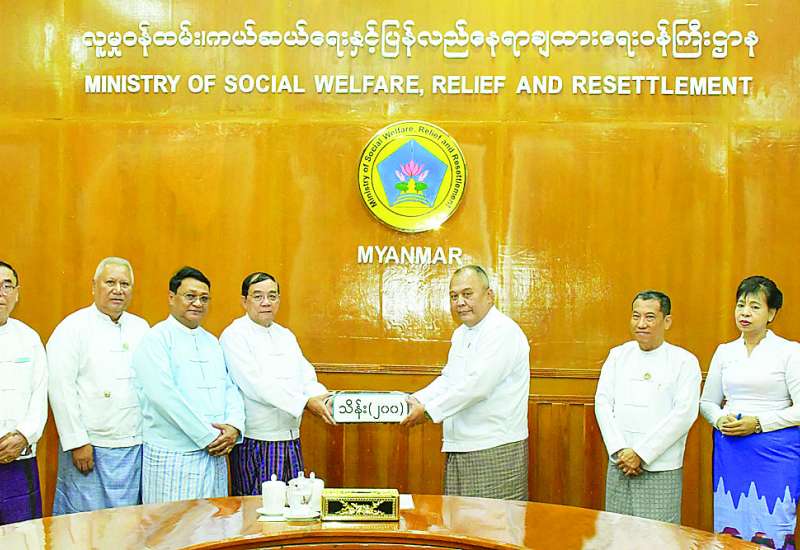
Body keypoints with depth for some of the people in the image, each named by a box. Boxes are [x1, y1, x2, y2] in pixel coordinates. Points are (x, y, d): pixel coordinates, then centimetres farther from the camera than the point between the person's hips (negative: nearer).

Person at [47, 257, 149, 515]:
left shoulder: (141, 328, 12)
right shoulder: (73, 328, -4)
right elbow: (61, 389, -9)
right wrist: (77, 442, -13)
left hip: (136, 448, 5)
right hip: (90, 448, -4)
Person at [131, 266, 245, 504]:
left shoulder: (211, 341, 17)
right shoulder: (156, 339, -6)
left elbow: (230, 388, 15)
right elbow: (165, 397, -16)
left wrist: (234, 426, -5)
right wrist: (208, 436, -15)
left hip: (215, 455, 7)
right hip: (172, 458, -7)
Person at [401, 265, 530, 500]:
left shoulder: (503, 332, -14)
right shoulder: (461, 333, 17)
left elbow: (476, 386, -22)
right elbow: (447, 380, 19)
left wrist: (428, 410, -17)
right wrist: (416, 400, 2)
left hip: (497, 452, -9)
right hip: (459, 448, 9)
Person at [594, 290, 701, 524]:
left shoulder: (684, 362, -2)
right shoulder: (618, 355, 10)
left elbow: (684, 414, -10)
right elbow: (602, 402, 5)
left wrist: (641, 454, -13)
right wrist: (620, 450, -7)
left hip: (661, 469, -4)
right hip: (619, 464, 4)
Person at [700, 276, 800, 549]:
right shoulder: (725, 352, 11)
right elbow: (707, 402, 17)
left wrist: (758, 423, -14)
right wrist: (720, 420, -4)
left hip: (775, 453, -4)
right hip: (729, 450, 4)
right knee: (730, 528, 6)